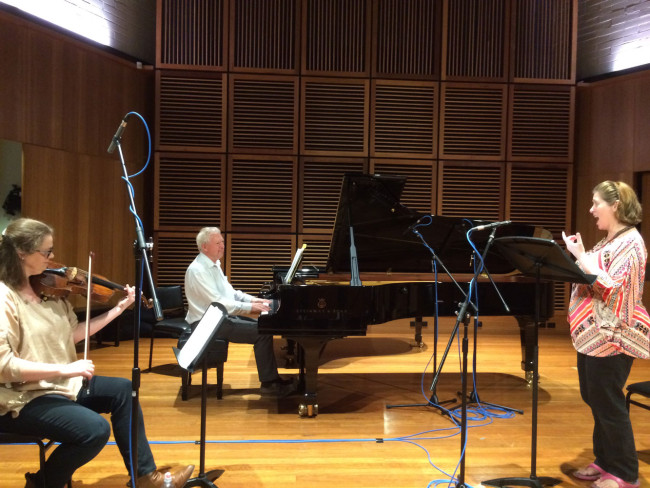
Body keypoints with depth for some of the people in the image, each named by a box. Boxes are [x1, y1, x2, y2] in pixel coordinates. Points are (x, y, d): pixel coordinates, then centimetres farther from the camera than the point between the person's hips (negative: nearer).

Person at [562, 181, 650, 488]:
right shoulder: (609, 241, 14)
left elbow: (613, 287, -24)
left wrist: (580, 255, -21)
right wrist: (577, 256, 6)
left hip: (611, 336, -10)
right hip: (593, 333, 10)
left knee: (608, 403, -2)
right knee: (595, 399, 15)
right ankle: (605, 461, 28)